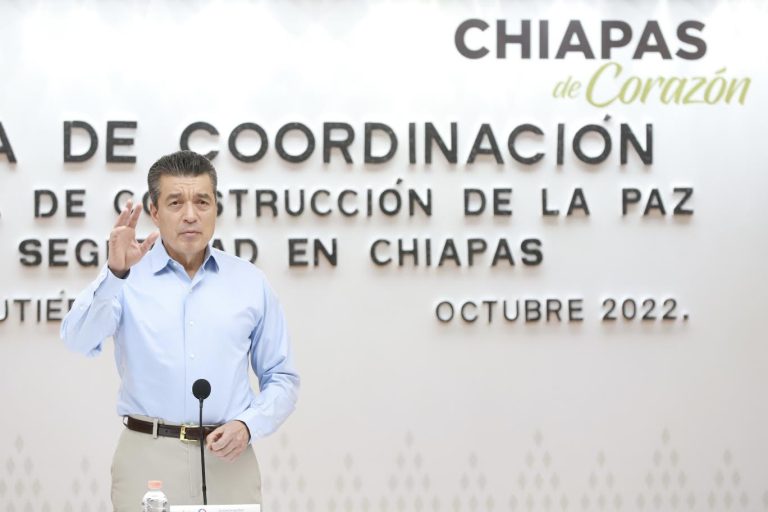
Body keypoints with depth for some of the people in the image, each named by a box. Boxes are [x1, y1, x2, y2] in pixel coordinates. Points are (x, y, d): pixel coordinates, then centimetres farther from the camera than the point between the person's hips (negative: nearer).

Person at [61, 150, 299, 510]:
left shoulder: (250, 282, 7)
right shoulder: (126, 278, 1)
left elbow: (281, 379, 9)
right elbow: (79, 339, -16)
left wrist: (248, 426, -8)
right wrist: (115, 272, -30)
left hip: (228, 461, 2)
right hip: (147, 459, -2)